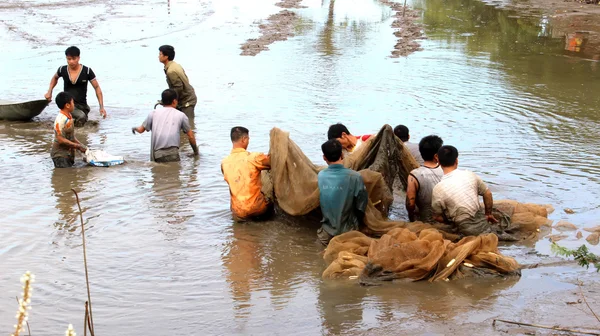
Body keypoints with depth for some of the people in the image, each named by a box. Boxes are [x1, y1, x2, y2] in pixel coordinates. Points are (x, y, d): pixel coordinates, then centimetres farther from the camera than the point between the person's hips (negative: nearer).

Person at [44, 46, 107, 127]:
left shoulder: (87, 71, -10)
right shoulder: (62, 70, -4)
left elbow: (97, 88, -3)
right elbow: (55, 78, 22)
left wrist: (102, 107, -9)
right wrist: (49, 92, 11)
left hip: (82, 105, 1)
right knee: (81, 116, -30)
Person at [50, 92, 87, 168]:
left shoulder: (69, 117, 7)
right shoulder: (60, 120, -22)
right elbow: (61, 140, -23)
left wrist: (81, 145, 5)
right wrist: (77, 146, -18)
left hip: (69, 153, 9)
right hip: (60, 155, -9)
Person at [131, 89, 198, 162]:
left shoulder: (154, 113, 19)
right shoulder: (181, 115, 15)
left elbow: (141, 130, 27)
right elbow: (191, 137, 18)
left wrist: (135, 128, 51)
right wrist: (196, 152, 33)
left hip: (156, 155, 3)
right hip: (171, 154, -3)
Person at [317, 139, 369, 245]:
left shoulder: (320, 176, -6)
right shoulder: (355, 177, -17)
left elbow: (321, 203, 6)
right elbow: (361, 207, -8)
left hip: (327, 230, 3)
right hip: (347, 231, -3)